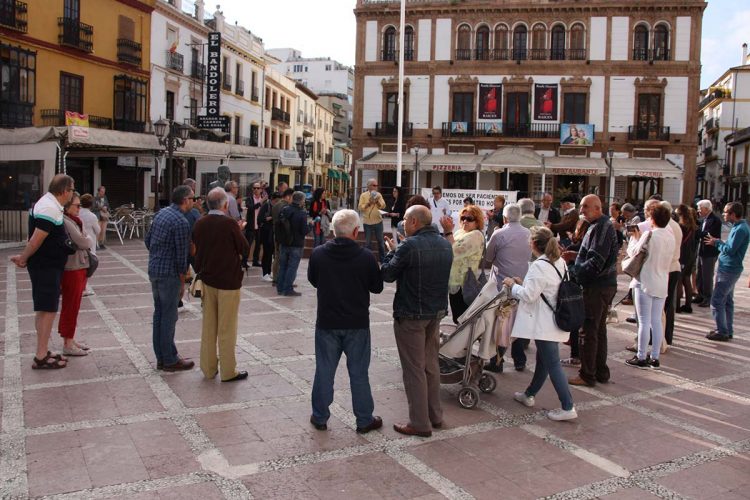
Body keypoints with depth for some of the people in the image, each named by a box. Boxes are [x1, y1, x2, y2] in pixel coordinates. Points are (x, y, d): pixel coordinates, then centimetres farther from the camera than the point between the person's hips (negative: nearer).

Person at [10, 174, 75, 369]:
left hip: (46, 265, 10)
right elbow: (37, 239, -22)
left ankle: (43, 351, 24)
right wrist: (23, 258, -9)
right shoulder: (50, 209, -21)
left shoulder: (47, 203, 13)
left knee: (43, 309, 15)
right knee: (48, 310, -6)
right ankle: (41, 357, -1)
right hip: (46, 267, -10)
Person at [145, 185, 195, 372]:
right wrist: (183, 274, -2)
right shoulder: (181, 222, -19)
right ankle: (169, 360, 8)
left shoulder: (161, 213, 8)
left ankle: (161, 356, 24)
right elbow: (181, 253, -16)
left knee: (159, 313, 15)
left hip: (153, 270, 9)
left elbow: (148, 239, 15)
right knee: (169, 316, 0)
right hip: (169, 274, -9)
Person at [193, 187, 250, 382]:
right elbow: (245, 249, -9)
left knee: (208, 327, 14)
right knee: (227, 329, 4)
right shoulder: (230, 224, -18)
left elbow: (197, 249, 9)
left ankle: (208, 368, 23)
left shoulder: (200, 224, 0)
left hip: (207, 280, 5)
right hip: (228, 281, -5)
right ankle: (228, 371, 12)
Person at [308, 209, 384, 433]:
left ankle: (320, 417, 24)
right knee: (359, 373, 10)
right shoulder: (366, 257, -15)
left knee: (324, 371, 13)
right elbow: (377, 287, -3)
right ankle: (364, 420, 21)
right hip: (357, 324, -1)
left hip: (327, 322, 1)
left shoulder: (318, 254, -9)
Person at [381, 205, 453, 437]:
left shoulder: (409, 246, -19)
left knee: (414, 369, 2)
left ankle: (420, 423, 9)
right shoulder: (445, 244, 5)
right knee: (431, 365, 18)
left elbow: (387, 275, -10)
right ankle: (435, 416, 28)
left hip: (411, 315, -7)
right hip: (437, 312, 8)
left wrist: (391, 251, 8)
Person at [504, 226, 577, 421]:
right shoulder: (559, 262, 9)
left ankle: (568, 407, -3)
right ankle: (529, 394, 35)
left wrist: (513, 285, -3)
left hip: (544, 323, -10)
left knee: (552, 363, -5)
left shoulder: (539, 266, -20)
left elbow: (529, 295, -19)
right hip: (553, 320, 10)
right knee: (543, 359, 19)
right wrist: (522, 283, 13)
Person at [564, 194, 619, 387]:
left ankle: (587, 375, 4)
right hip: (604, 285, 11)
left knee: (588, 331, -3)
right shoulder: (600, 225, 16)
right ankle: (601, 372, 25)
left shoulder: (601, 228, -17)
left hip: (597, 287, -11)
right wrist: (577, 256, 12)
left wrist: (573, 270, -15)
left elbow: (596, 263, -24)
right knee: (599, 329, 16)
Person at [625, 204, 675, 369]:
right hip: (662, 283, 6)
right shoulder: (671, 236, 6)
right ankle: (655, 358, 16)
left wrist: (635, 237, 8)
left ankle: (641, 358, 4)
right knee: (657, 321, 10)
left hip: (645, 283, -6)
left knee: (644, 321, -2)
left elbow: (633, 252, -9)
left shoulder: (649, 234, -15)